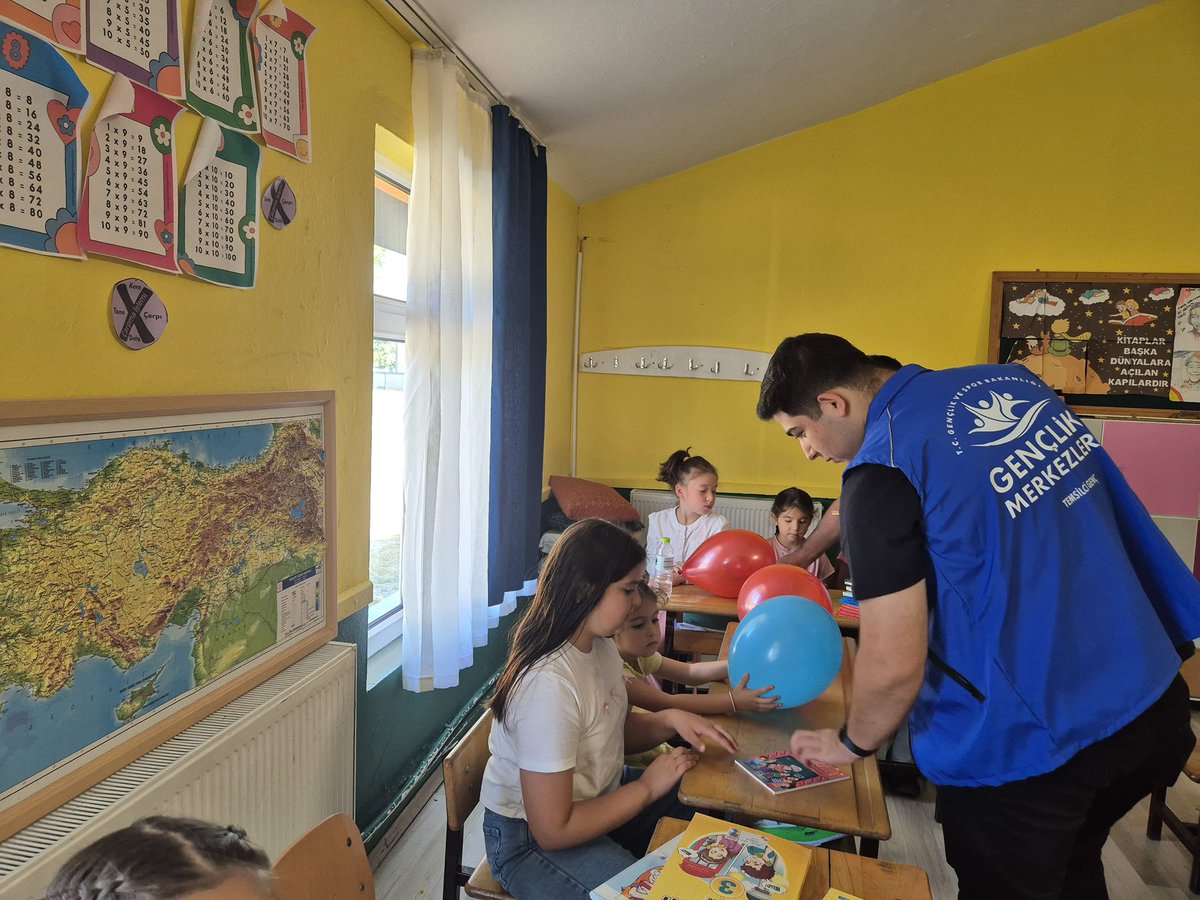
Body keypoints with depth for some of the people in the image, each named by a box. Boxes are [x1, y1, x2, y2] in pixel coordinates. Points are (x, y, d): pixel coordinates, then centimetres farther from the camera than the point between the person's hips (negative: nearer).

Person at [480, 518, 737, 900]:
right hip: (531, 838, -8)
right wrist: (647, 788, -18)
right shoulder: (549, 685, -32)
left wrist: (670, 720, -10)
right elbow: (553, 831, -27)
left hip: (598, 794, 9)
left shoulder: (601, 646, -4)